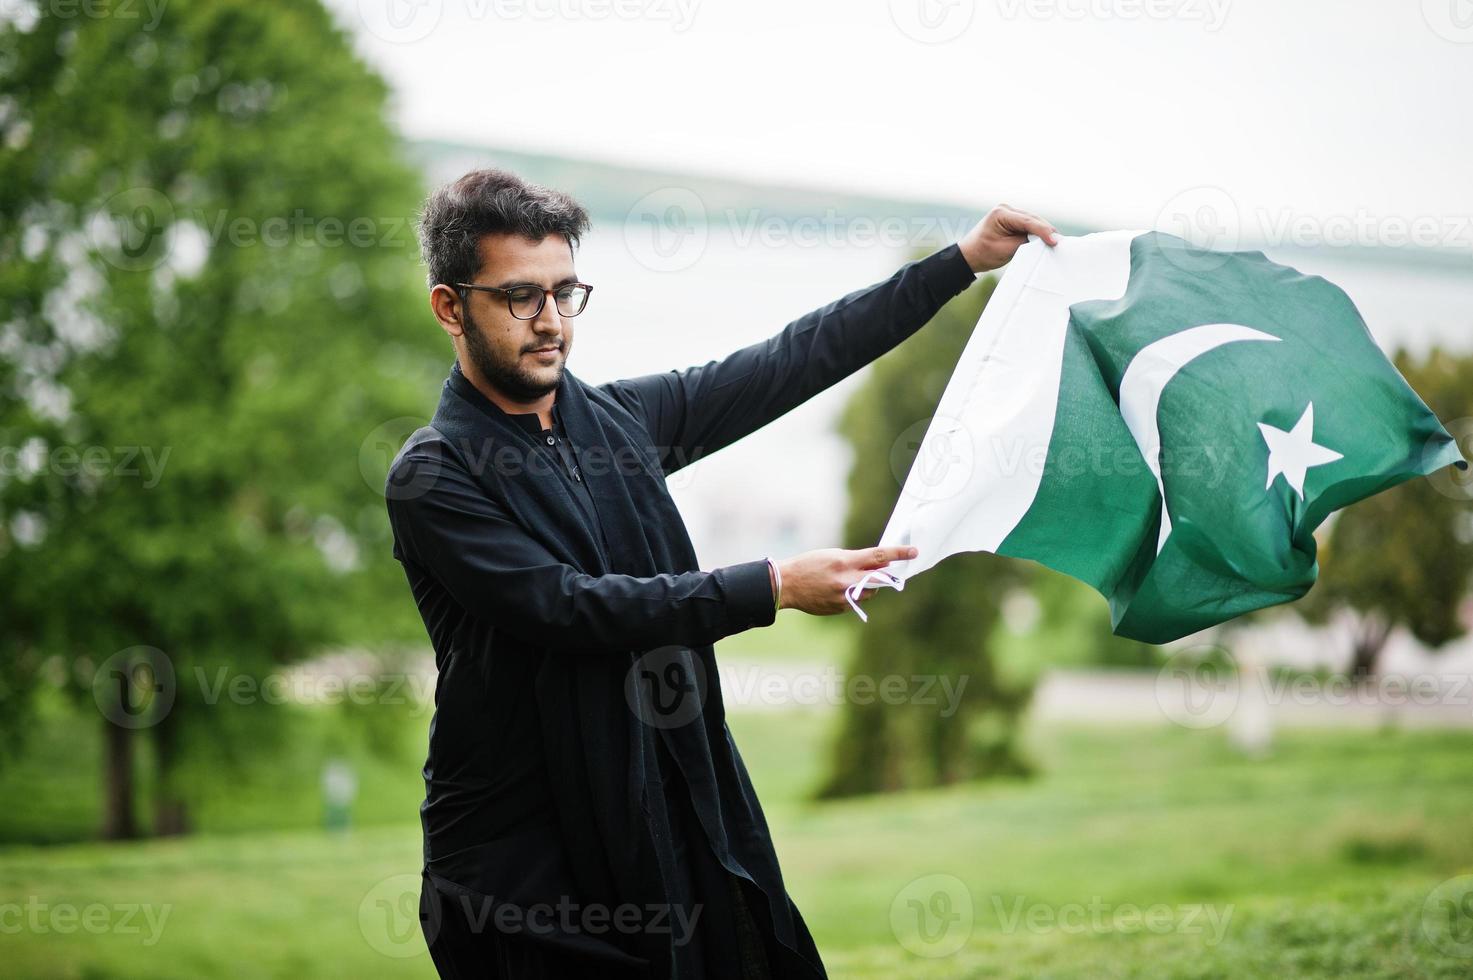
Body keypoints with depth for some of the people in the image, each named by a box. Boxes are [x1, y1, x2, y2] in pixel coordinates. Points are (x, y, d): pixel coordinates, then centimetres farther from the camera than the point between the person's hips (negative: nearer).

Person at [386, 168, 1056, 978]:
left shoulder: (622, 418, 9)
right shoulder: (433, 476, -9)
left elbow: (793, 361, 13)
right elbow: (569, 607, -19)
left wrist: (963, 260, 11)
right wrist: (776, 586, -21)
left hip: (683, 825, 5)